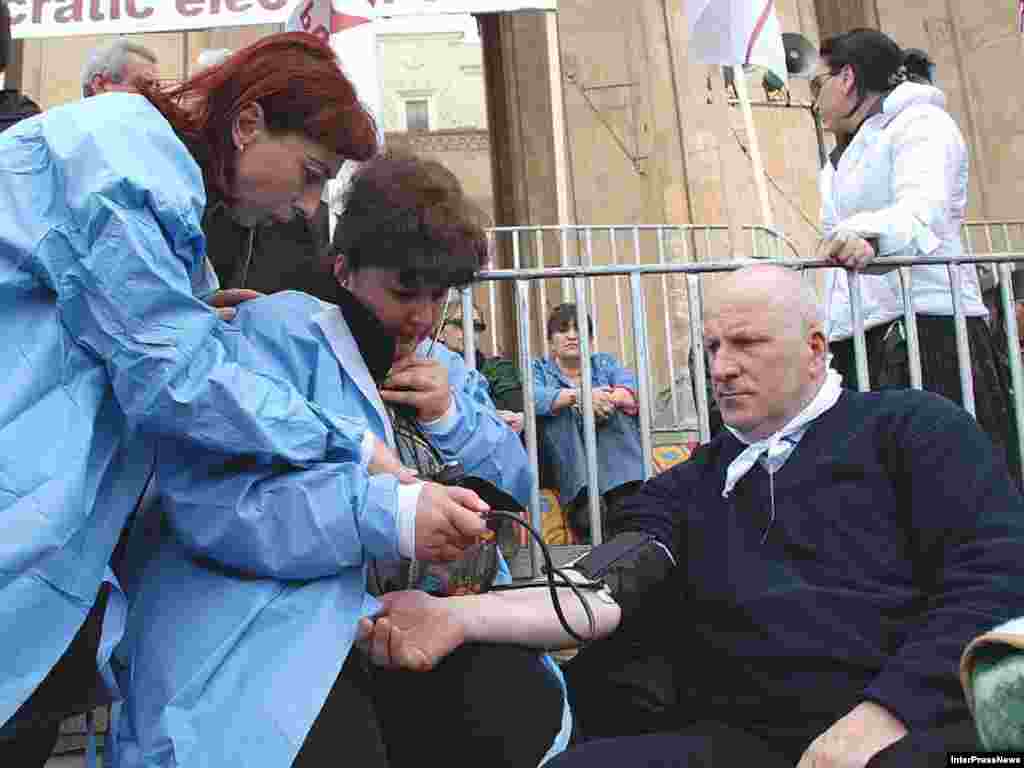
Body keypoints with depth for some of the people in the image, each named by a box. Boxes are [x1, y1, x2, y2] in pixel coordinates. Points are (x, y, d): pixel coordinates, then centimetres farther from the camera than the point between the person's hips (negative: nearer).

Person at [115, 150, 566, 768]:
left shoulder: (447, 371, 19)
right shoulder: (277, 330, -4)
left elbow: (513, 498, 16)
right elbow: (207, 498, -19)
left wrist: (452, 418, -2)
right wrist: (390, 513, -28)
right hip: (274, 616, -6)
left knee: (524, 703, -17)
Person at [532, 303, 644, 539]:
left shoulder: (605, 363, 18)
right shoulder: (538, 369, 13)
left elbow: (633, 393, -4)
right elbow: (533, 398, -13)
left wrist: (607, 399, -27)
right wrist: (579, 396, -29)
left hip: (611, 458, 1)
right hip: (564, 462, -1)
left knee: (613, 409, -22)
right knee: (560, 411, -25)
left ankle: (623, 496, -37)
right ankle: (582, 498, -39)